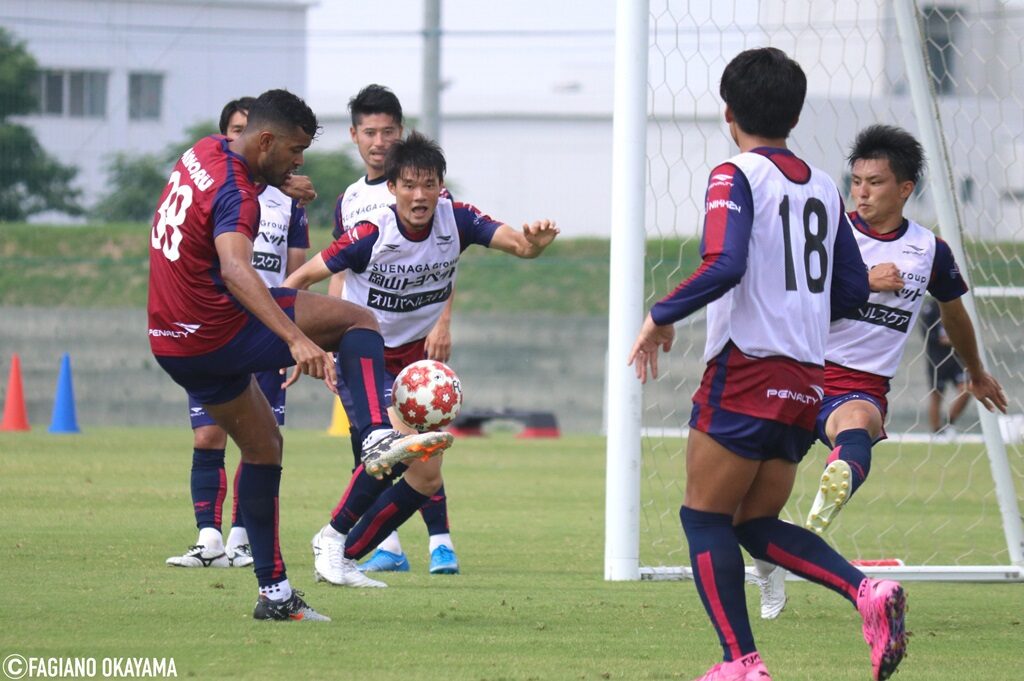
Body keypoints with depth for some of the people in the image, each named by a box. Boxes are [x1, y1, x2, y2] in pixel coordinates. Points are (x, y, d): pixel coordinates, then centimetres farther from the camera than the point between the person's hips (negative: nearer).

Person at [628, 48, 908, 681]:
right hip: (807, 382, 7)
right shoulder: (823, 188, 12)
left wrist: (662, 317, -10)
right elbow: (852, 289, 15)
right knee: (758, 525, 14)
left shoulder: (736, 177, -8)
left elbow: (723, 267, -23)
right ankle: (868, 592, -7)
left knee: (705, 516, 3)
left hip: (746, 372, -7)